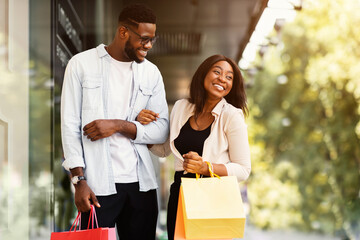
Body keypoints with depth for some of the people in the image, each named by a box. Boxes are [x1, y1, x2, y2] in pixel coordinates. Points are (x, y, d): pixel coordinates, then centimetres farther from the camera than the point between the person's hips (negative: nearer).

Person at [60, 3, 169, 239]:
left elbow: (162, 130, 6)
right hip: (98, 185, -3)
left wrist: (119, 126, -10)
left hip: (141, 184, 3)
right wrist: (79, 180, -10)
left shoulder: (151, 72, 11)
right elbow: (70, 125, -2)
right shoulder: (82, 64, 1)